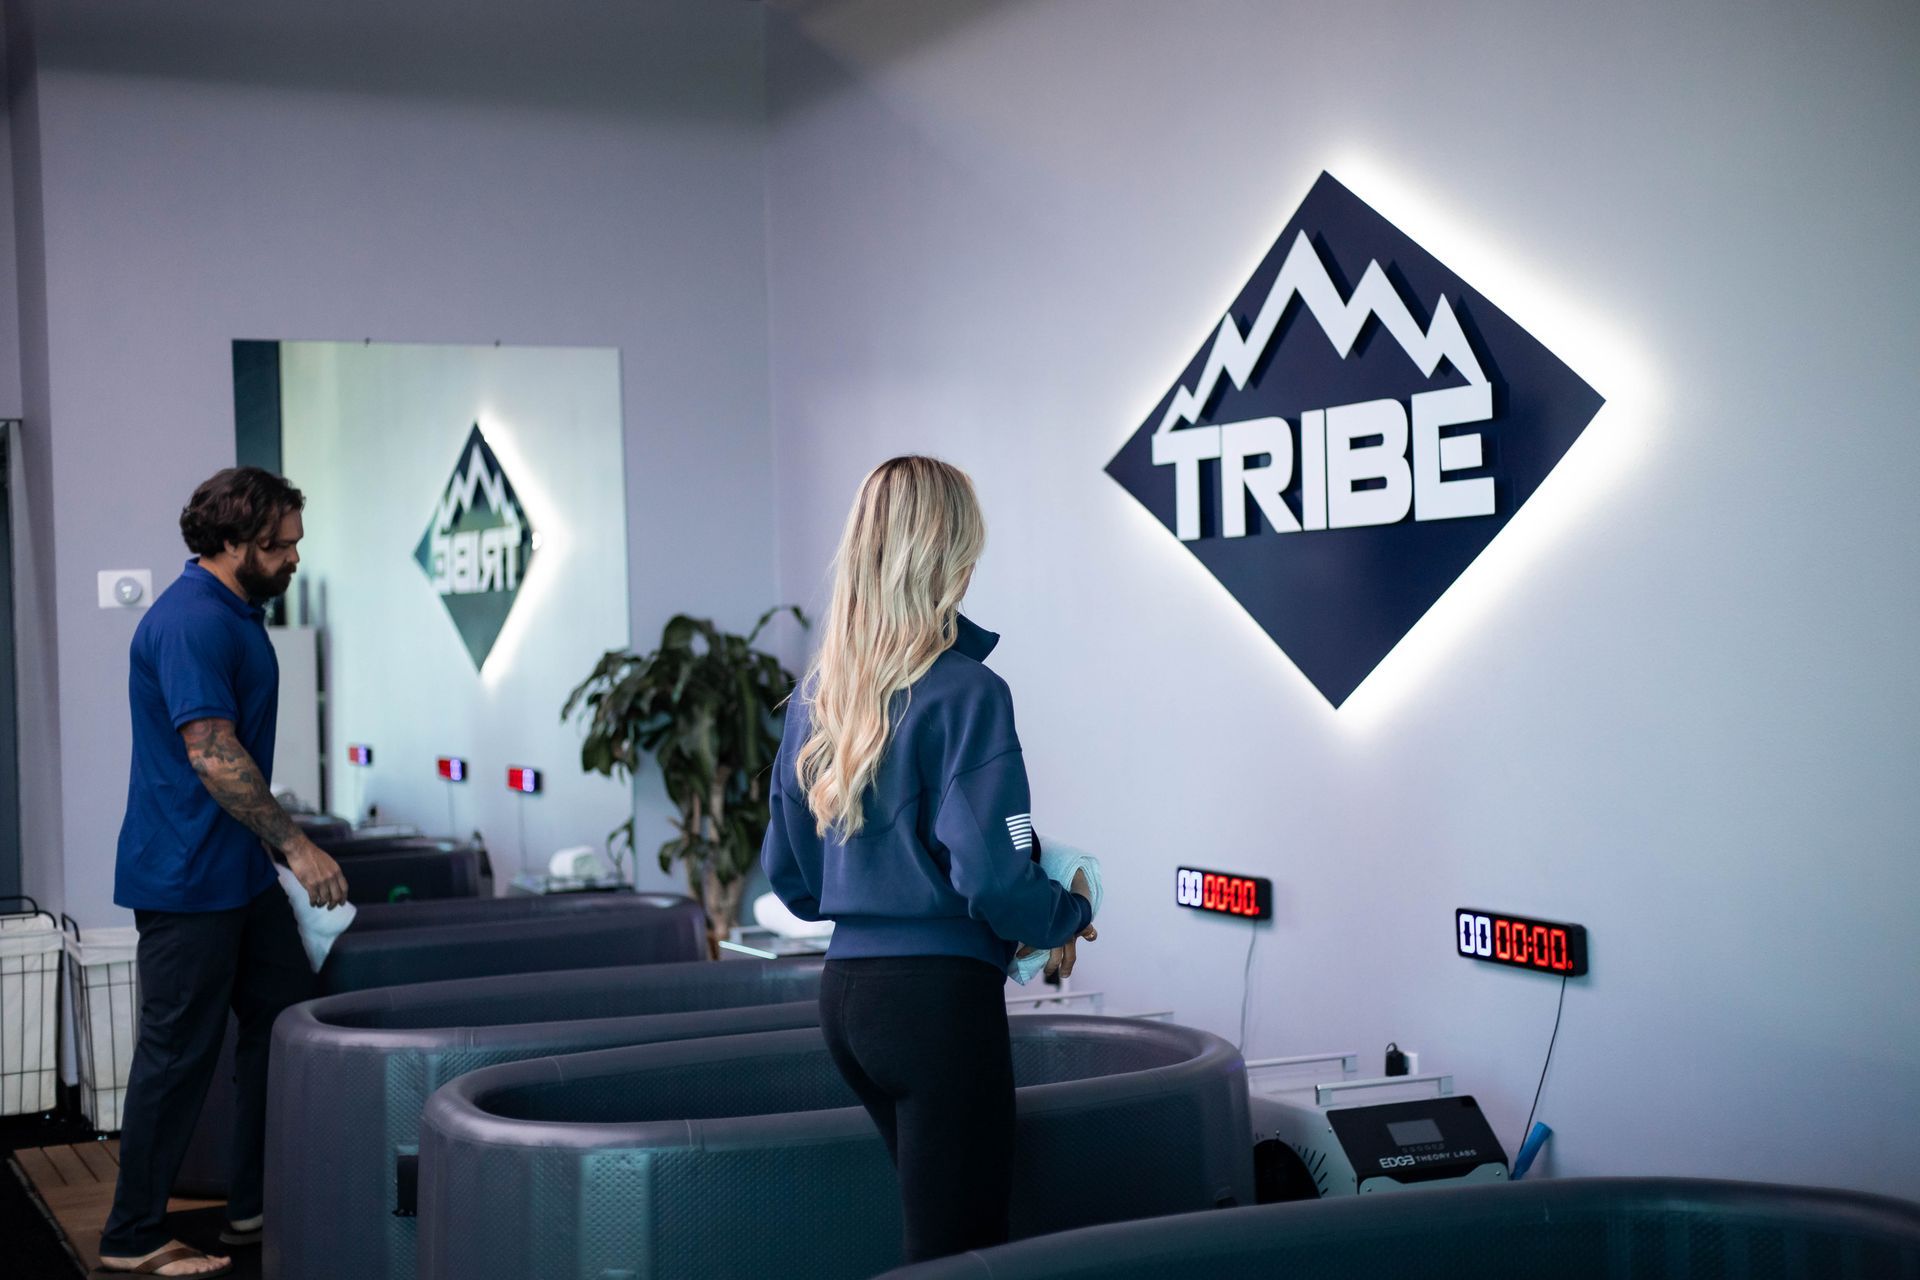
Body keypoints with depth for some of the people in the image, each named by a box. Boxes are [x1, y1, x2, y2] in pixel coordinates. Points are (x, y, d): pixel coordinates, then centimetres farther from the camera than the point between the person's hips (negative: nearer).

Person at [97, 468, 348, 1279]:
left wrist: (278, 848, 23)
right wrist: (298, 846, -23)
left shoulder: (236, 611, 12)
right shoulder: (190, 622, -20)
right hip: (187, 878, -10)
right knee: (178, 1053, -2)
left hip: (239, 874, 10)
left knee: (286, 1021, 14)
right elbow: (212, 755, -26)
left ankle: (260, 1206, 24)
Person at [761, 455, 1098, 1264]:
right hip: (939, 994, -8)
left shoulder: (814, 696, 7)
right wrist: (1069, 917, -1)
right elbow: (993, 879, -19)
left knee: (932, 1220, 22)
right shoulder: (963, 692, -14)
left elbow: (788, 874, 13)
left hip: (845, 991, 8)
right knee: (958, 1248, 0)